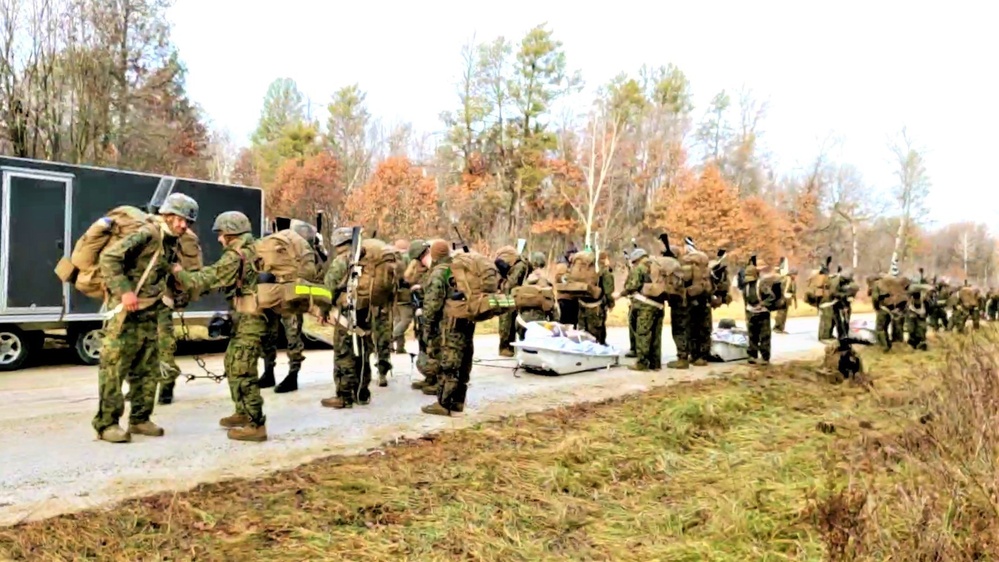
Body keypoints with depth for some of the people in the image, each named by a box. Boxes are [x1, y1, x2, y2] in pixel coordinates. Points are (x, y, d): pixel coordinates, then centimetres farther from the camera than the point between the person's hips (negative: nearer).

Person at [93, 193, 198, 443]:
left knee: (147, 371, 12)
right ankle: (106, 423, 2)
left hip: (149, 315, 9)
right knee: (114, 368, -3)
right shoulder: (147, 234, -13)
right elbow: (108, 257, -21)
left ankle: (140, 419, 21)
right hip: (126, 313, -9)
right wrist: (124, 290, -25)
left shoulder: (169, 243, 13)